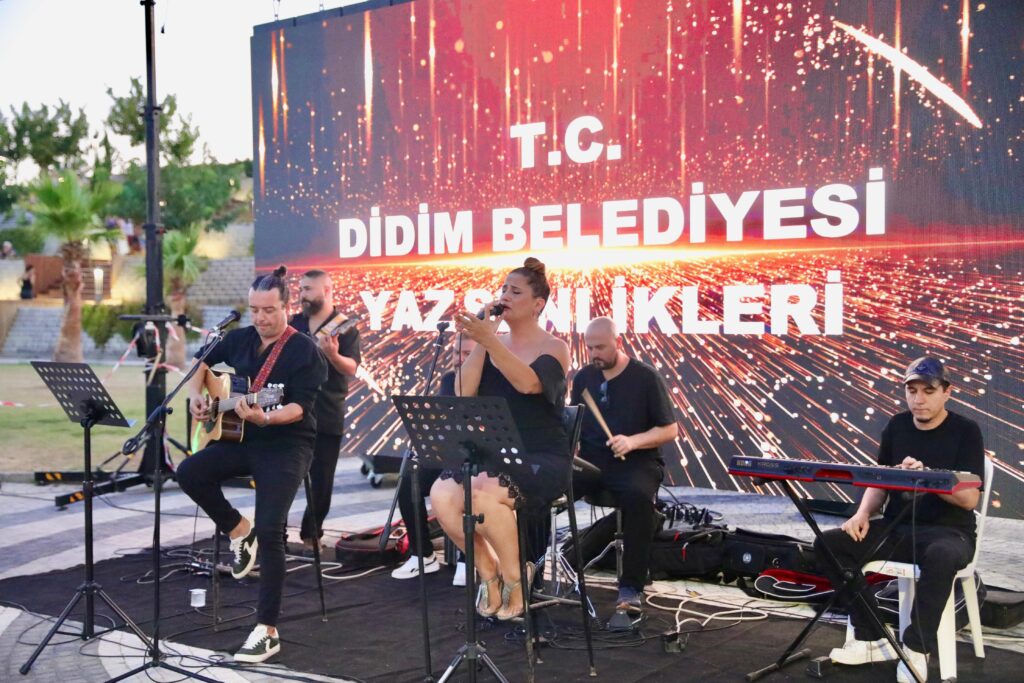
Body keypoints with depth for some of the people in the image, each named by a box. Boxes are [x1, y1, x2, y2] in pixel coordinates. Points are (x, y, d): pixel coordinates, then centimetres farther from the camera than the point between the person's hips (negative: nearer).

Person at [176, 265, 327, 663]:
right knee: (189, 473, -19)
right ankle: (238, 530, 6)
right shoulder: (240, 339, 8)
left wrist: (265, 418, -38)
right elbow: (204, 363, 26)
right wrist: (195, 395, 7)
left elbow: (298, 407, -20)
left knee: (270, 530, -20)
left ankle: (267, 631, -12)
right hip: (242, 439, 6)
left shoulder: (304, 351, -11)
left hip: (287, 444, -6)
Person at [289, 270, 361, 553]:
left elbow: (352, 369, -13)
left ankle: (311, 535, 17)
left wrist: (333, 355, -31)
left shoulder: (344, 326, -4)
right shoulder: (294, 324, 10)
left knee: (322, 481, 3)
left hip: (327, 416, -3)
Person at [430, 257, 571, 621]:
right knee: (442, 495, -25)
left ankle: (515, 580, -11)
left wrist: (488, 339, -34)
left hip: (543, 458, -5)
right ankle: (488, 571, -2)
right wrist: (479, 342, -12)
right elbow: (463, 394, -4)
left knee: (486, 496, -34)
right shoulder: (492, 344, 11)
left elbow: (529, 383, -25)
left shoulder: (554, 348, -2)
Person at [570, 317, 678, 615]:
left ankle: (631, 587, -27)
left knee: (638, 496, -38)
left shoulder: (645, 377, -4)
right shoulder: (583, 377, 10)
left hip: (635, 462, -4)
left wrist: (633, 441, -22)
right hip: (590, 460, 4)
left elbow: (670, 429, -4)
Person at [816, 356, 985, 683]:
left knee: (941, 557, -42)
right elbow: (879, 482, 10)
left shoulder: (966, 431, -7)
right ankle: (871, 639, -10)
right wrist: (863, 513, -10)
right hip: (898, 528, 5)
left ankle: (916, 649, -24)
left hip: (949, 531, -5)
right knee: (830, 542, -16)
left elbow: (969, 498, -16)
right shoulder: (896, 426, 8)